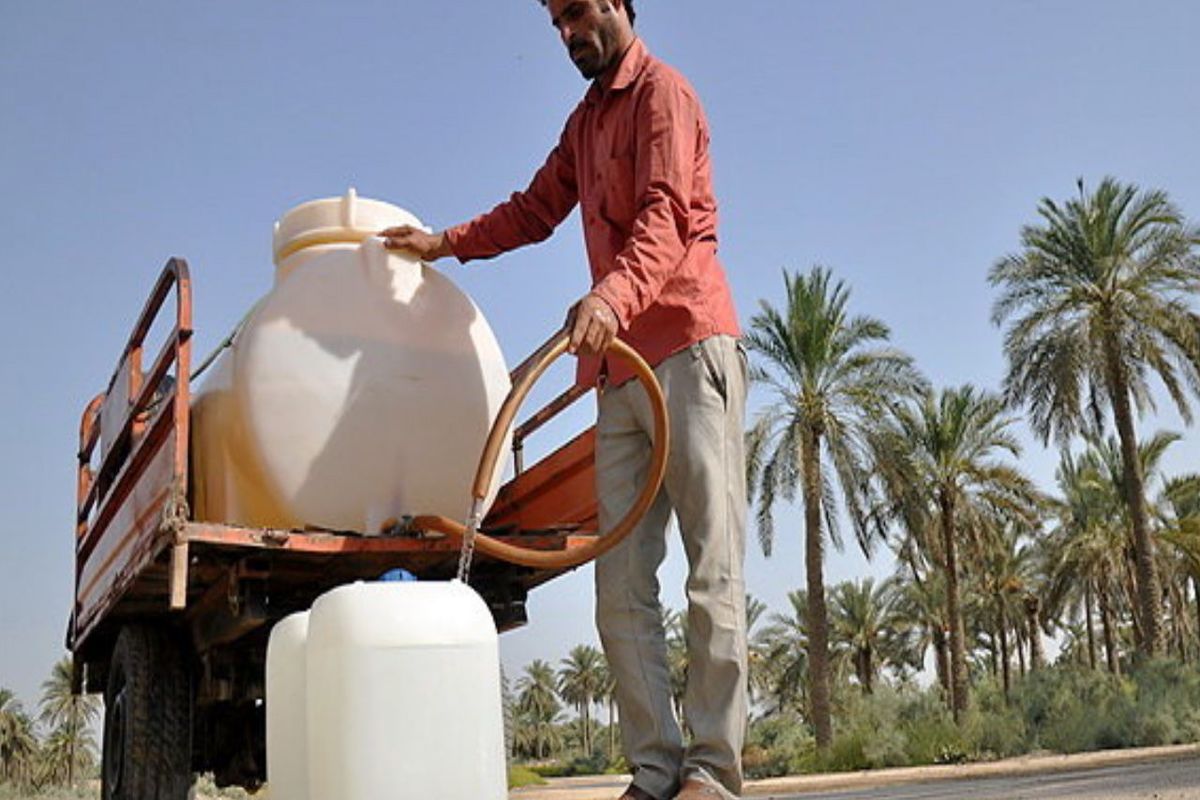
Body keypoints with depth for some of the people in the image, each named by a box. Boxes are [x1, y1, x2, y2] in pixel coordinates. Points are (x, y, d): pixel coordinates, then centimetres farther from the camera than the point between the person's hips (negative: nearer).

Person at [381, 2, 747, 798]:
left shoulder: (661, 92, 0)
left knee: (712, 568, -8)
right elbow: (537, 208, 32)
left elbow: (666, 216, -16)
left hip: (688, 349, -8)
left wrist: (613, 295, -32)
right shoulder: (585, 120, 26)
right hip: (620, 367, 8)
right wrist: (446, 243, 25)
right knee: (622, 584, -1)